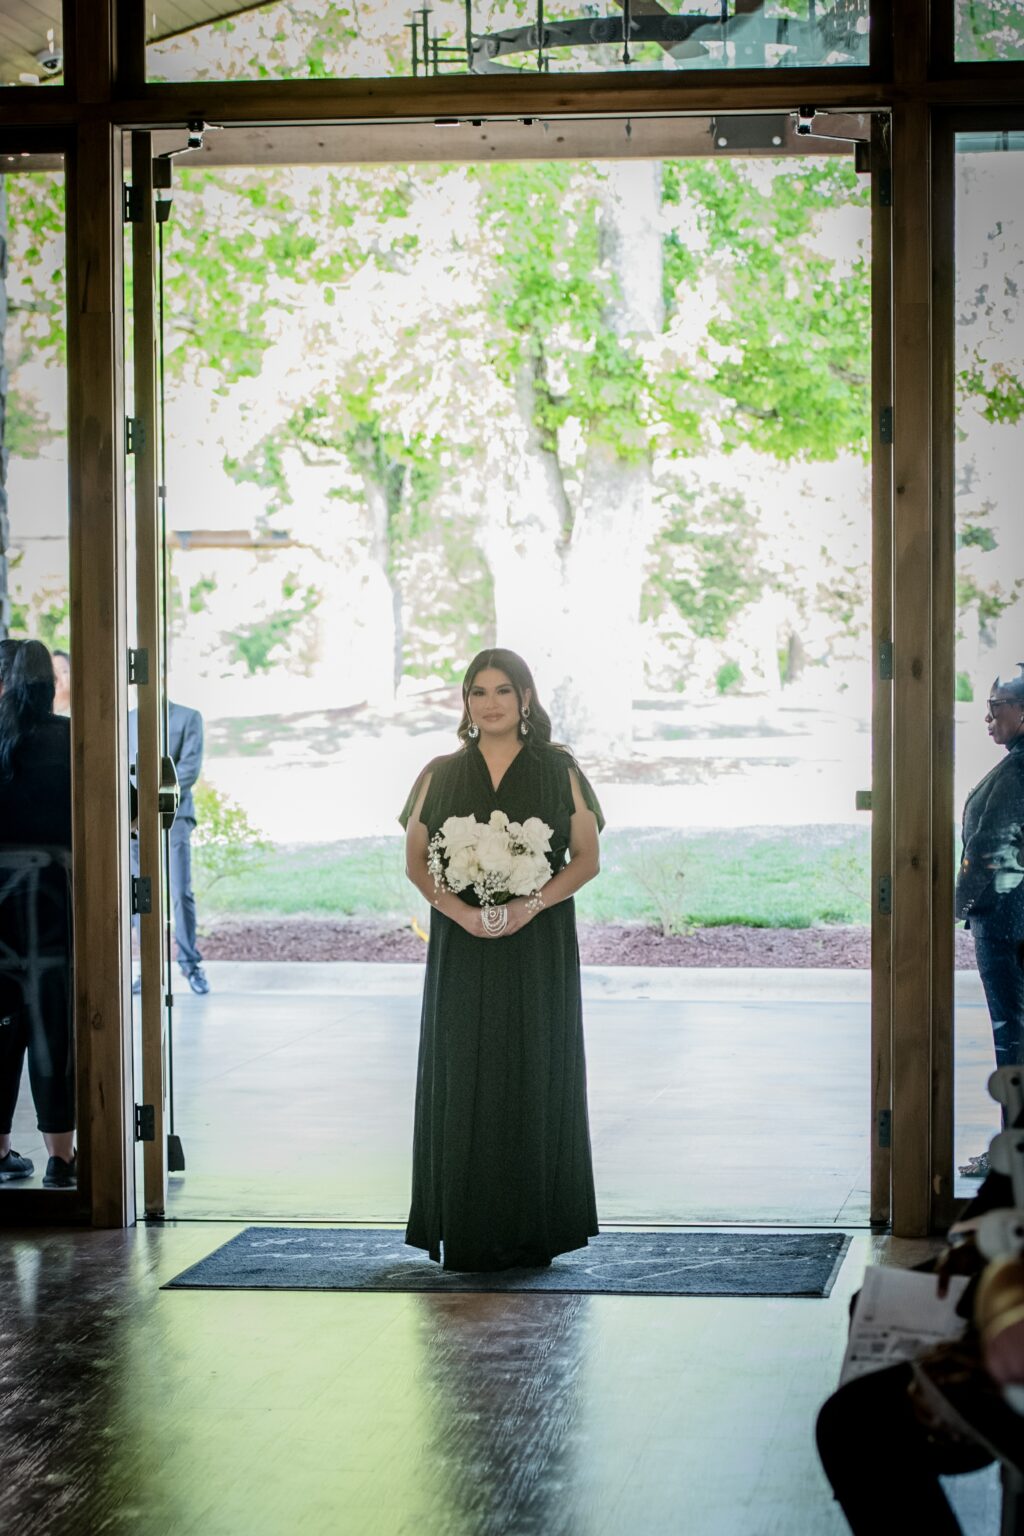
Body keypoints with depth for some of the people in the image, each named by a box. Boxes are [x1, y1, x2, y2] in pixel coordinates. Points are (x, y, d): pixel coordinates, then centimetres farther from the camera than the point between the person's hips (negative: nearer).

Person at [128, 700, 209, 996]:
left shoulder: (188, 717, 6)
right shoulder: (128, 720, 15)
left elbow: (190, 766, -4)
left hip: (173, 815, -3)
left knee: (181, 892, -11)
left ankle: (190, 962, -1)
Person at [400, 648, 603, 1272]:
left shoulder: (559, 771, 4)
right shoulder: (441, 775, 8)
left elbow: (587, 857, 2)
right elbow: (416, 861, 7)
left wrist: (532, 903, -14)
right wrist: (455, 907, -12)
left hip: (539, 946, -1)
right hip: (463, 947, 1)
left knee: (534, 1075, 0)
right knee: (462, 1076, -2)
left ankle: (533, 1229, 7)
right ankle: (468, 1232, 4)